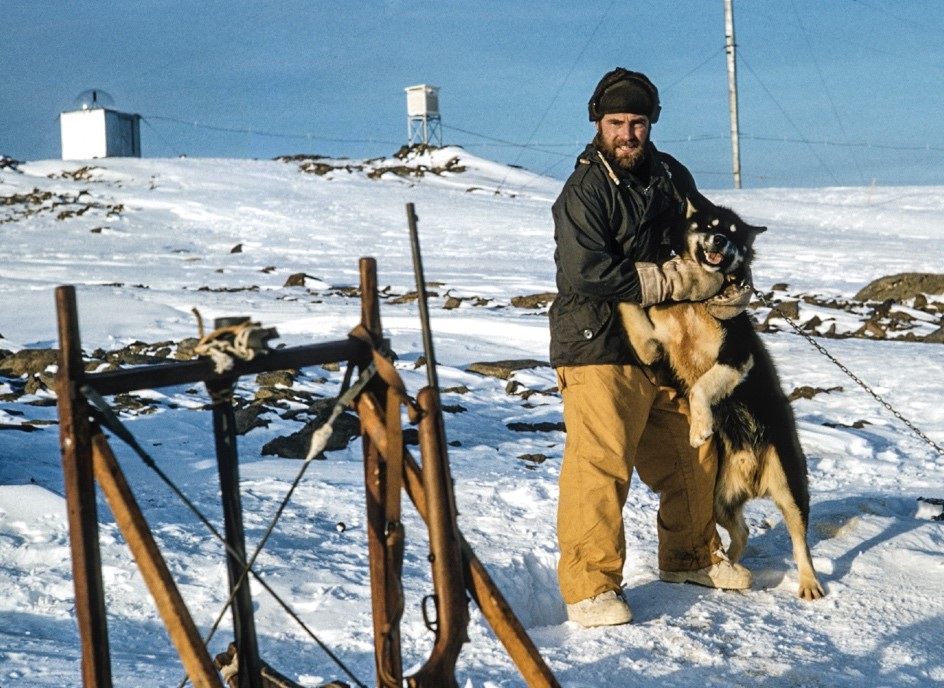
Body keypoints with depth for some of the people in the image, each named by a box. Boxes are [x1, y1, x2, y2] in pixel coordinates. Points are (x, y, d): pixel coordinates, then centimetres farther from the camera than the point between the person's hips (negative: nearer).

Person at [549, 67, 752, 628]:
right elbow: (589, 275, -23)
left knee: (690, 456, 16)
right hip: (600, 350, -7)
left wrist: (723, 284, 0)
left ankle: (691, 556, 35)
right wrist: (679, 281, -19)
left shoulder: (671, 177, 8)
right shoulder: (583, 193, -13)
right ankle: (590, 586, -4)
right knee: (600, 467, -12)